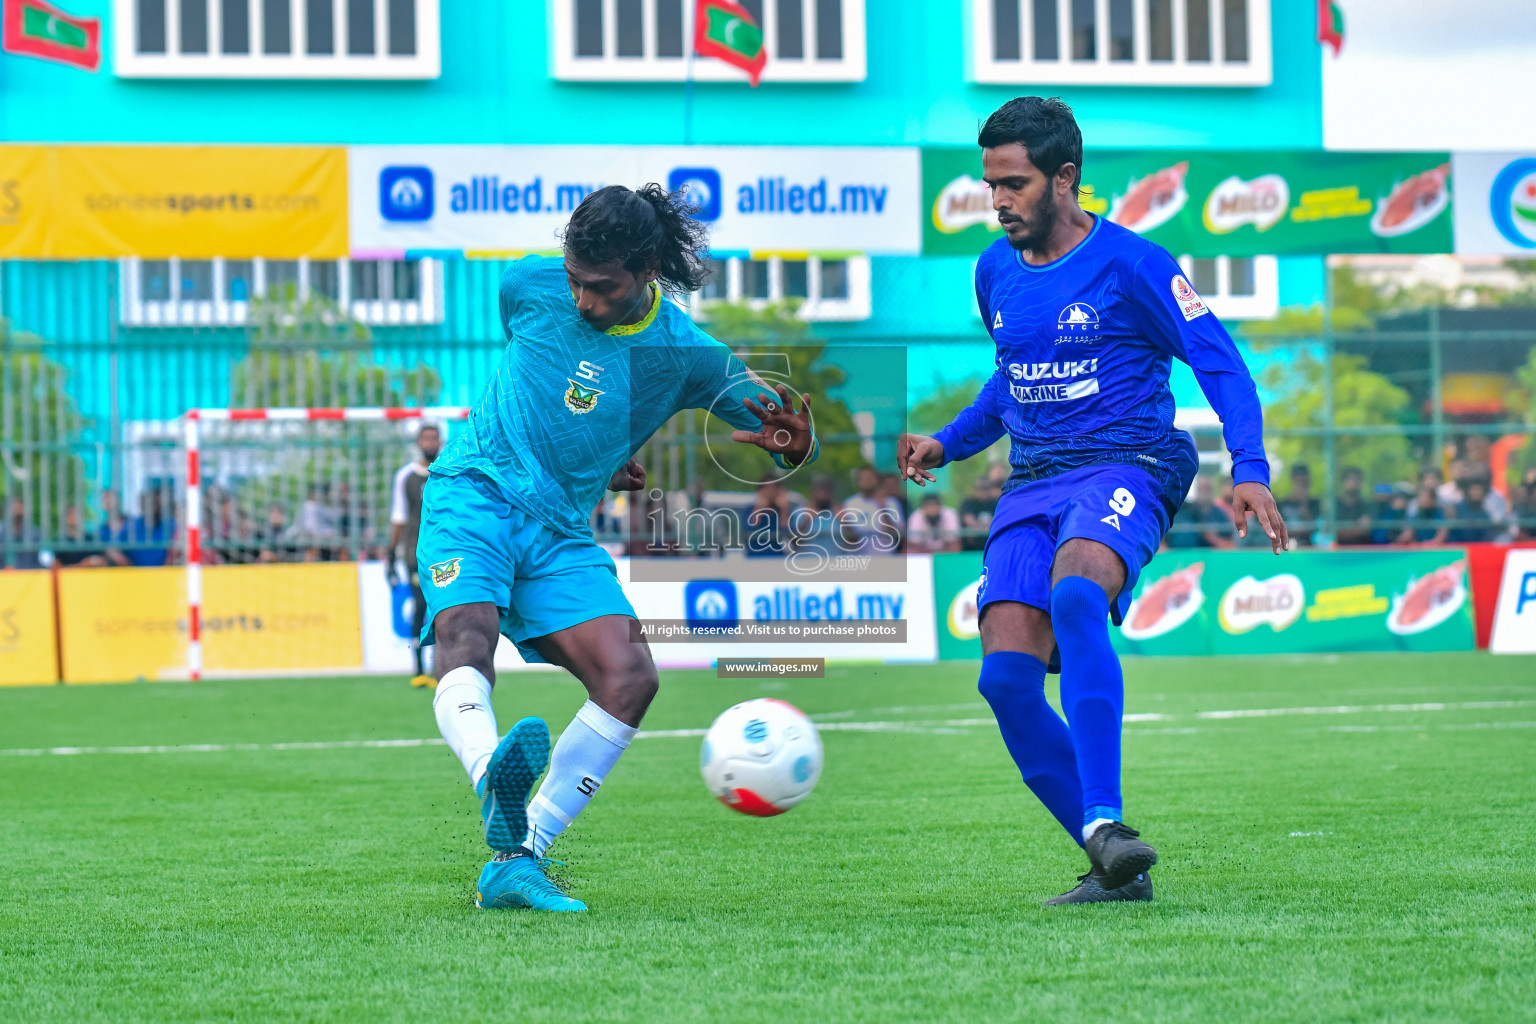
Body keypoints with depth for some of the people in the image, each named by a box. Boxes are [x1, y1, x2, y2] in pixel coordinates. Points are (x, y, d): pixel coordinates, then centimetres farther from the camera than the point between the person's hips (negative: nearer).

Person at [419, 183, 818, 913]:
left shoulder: (685, 354, -6)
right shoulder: (529, 286, -3)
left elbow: (794, 439, 0)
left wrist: (792, 442, -27)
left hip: (559, 531, 2)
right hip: (473, 494, -2)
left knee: (629, 676, -18)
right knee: (465, 636, -31)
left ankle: (514, 864, -15)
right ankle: (494, 781, -60)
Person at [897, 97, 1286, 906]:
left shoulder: (1129, 264, -6)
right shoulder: (995, 272, 14)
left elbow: (1219, 363, -6)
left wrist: (1249, 468, -19)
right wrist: (948, 444, 16)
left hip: (1123, 468, -6)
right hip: (1030, 486, 6)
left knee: (1073, 593, -38)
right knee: (1005, 676, -12)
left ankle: (1104, 823, -43)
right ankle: (1113, 868, -1)